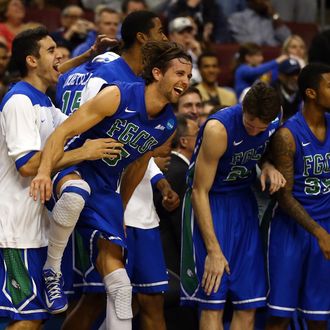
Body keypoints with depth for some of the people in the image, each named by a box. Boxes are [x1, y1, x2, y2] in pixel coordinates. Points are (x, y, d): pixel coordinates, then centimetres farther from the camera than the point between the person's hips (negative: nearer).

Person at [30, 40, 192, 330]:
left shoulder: (168, 126, 2)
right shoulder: (118, 96, -16)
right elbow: (63, 132, -19)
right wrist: (45, 171, -34)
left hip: (106, 192, 3)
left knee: (118, 285, -6)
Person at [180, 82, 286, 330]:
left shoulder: (276, 119, -8)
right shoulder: (218, 129, -25)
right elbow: (199, 192, -19)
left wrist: (268, 166, -9)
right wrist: (213, 251, -21)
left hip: (244, 202, 6)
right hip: (210, 202, -6)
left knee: (248, 305, 2)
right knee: (213, 302, -12)